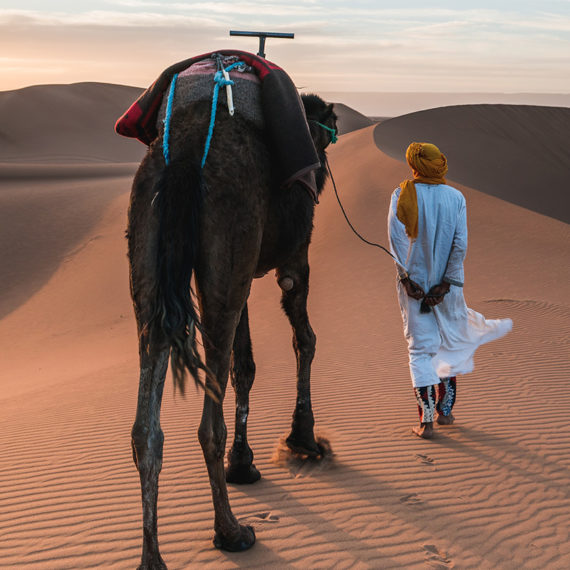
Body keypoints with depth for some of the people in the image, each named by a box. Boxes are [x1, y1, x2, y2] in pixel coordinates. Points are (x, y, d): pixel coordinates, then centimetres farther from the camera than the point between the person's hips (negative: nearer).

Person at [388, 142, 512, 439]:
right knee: (451, 342, 18)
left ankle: (426, 420, -2)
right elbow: (460, 244, -9)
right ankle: (444, 409, 25)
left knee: (420, 350, 4)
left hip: (413, 282, -1)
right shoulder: (455, 197, -2)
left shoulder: (402, 194, -5)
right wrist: (446, 283, -9)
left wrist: (406, 278, -11)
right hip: (447, 283, 1)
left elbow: (397, 236, -15)